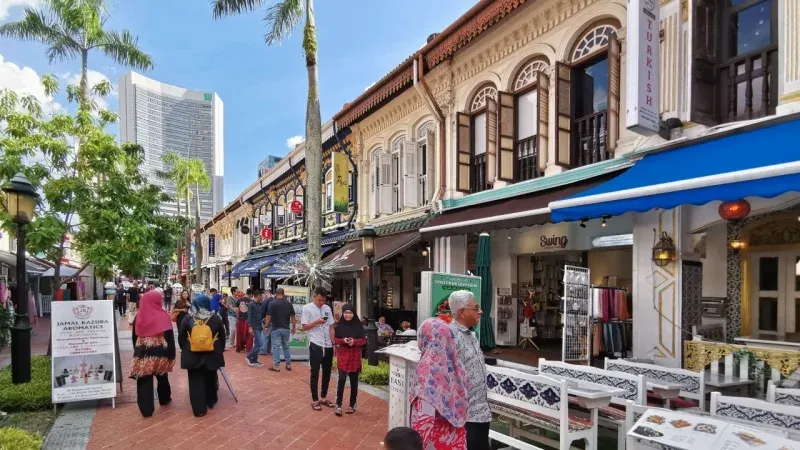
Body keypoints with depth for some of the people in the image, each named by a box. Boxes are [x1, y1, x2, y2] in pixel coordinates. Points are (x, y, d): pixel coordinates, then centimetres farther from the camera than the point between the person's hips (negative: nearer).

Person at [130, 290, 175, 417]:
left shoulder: (139, 317, 1)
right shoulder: (163, 316, -10)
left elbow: (134, 336, 11)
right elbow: (169, 337, -11)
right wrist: (171, 355, -4)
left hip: (142, 353, 2)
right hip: (160, 353, -1)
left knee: (144, 381, 5)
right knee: (162, 377, 20)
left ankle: (146, 409, 5)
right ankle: (164, 399, 38)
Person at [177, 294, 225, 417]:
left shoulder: (188, 318, -6)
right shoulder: (216, 318, -4)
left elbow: (181, 337, 0)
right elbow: (222, 337, 4)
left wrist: (185, 349, 14)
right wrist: (220, 350, 16)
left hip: (193, 356, -1)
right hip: (211, 356, 1)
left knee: (196, 382, 5)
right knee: (210, 379, 19)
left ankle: (199, 409, 5)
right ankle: (211, 401, 35)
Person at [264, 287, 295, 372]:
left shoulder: (272, 303, -8)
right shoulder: (289, 304, 2)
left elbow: (268, 317, -9)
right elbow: (293, 317, 5)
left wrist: (266, 326, 5)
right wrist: (294, 327, 15)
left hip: (276, 329, -3)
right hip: (286, 329, 4)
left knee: (276, 347, 3)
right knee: (286, 347, 15)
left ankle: (276, 366, 4)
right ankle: (288, 365, 18)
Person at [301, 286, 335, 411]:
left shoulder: (327, 308, 8)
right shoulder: (307, 308, -5)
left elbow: (331, 327, 11)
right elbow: (304, 327, -5)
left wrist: (334, 344, 7)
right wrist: (316, 322, -20)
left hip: (328, 346, 5)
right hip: (315, 345, -5)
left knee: (327, 373, 13)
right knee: (315, 373, 4)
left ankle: (324, 398, 26)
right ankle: (315, 400, 15)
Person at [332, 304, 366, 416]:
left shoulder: (358, 325, -1)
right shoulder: (339, 325, 0)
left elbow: (364, 340, 0)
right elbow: (335, 339, 3)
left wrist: (354, 342, -18)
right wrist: (343, 340, -17)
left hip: (355, 356, 1)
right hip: (342, 356, -1)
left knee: (354, 381, 9)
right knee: (341, 380, -9)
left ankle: (352, 405, 21)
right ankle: (338, 405, 2)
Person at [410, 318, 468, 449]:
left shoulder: (428, 365, -20)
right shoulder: (454, 363, 0)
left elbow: (424, 416, -24)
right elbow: (462, 404, 9)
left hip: (435, 439, -6)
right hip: (457, 437, 6)